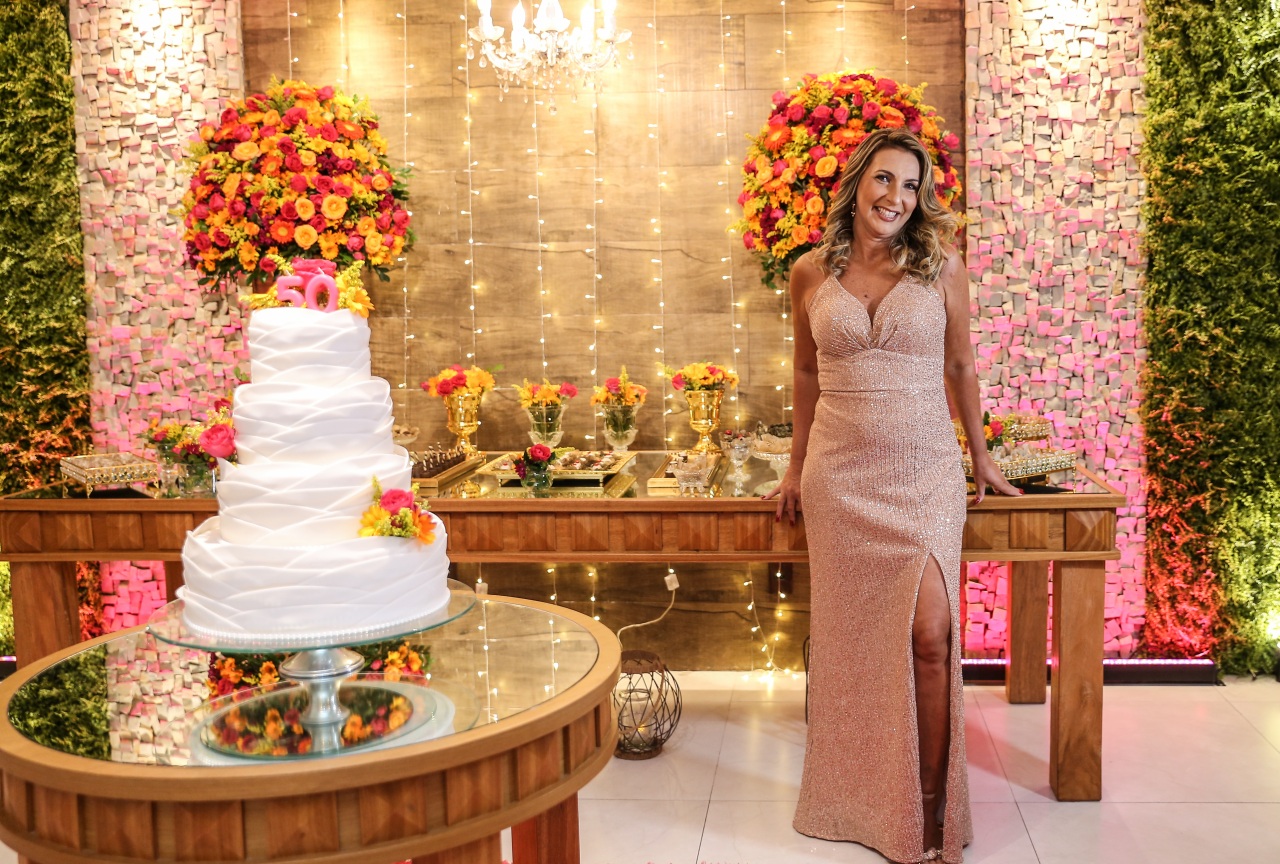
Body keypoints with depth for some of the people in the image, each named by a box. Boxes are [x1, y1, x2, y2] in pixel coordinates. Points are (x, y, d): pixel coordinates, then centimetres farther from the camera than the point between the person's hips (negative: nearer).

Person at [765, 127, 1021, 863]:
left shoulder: (941, 266, 1)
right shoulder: (812, 274, 4)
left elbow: (961, 365, 11)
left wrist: (981, 454, 17)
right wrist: (798, 466, 18)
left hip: (924, 471, -1)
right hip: (840, 475, 1)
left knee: (930, 635, -10)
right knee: (853, 635, 7)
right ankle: (861, 800, 24)